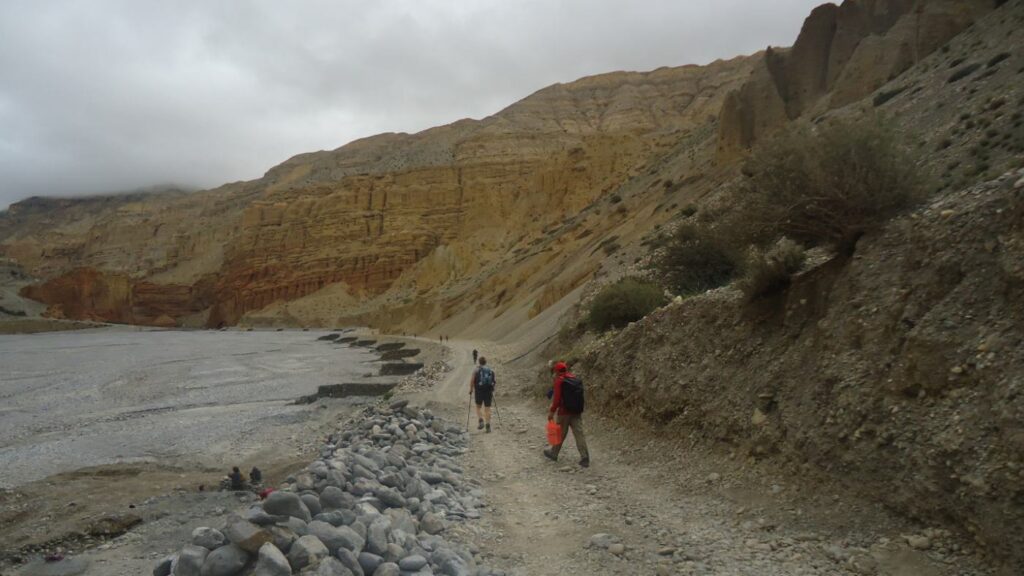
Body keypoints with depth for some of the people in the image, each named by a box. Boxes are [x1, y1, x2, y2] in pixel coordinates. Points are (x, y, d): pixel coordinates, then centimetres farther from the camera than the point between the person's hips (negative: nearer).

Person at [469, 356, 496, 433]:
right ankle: (488, 425, 3)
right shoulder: (491, 370, 5)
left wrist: (471, 390, 2)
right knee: (487, 408, 7)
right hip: (489, 391, 2)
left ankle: (481, 421, -5)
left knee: (478, 407, 15)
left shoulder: (476, 370, -2)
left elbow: (472, 380, -10)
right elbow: (495, 381, 2)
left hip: (479, 391, -2)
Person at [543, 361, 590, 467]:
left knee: (560, 433, 11)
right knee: (579, 433, 2)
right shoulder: (575, 378, 8)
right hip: (577, 411, 5)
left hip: (564, 412, -5)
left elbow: (557, 398, -17)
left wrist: (552, 411, -11)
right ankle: (585, 458, -4)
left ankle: (553, 453, 29)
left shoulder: (559, 380, -12)